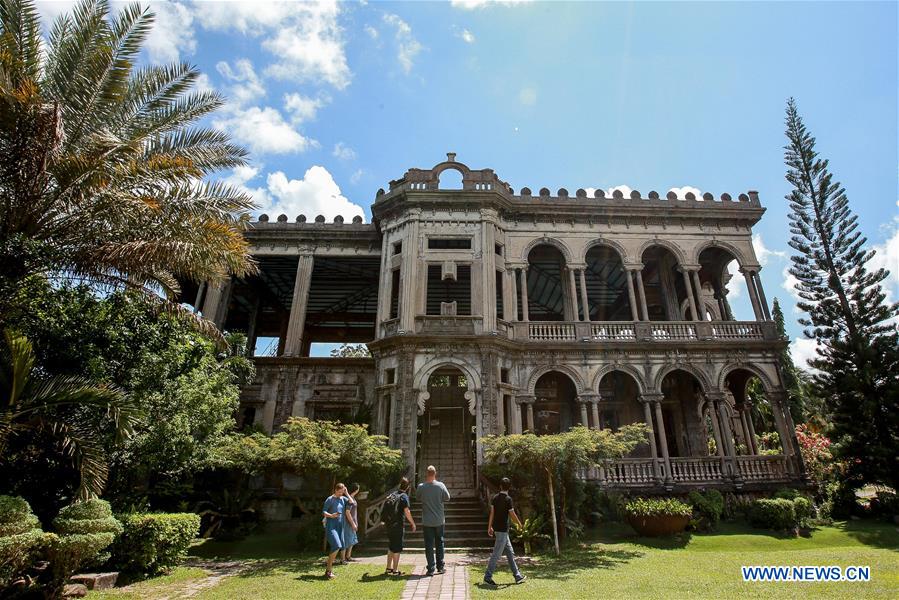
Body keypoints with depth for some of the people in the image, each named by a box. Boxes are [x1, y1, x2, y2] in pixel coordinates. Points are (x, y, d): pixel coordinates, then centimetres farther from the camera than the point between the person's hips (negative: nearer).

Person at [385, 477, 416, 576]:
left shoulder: (392, 495, 11)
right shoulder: (404, 496, -11)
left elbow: (386, 510, 17)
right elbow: (407, 512, -17)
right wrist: (413, 523, -8)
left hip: (389, 525, 7)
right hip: (398, 525, -7)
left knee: (391, 547, 18)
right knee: (397, 548, 2)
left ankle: (389, 568, 24)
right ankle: (395, 570, 7)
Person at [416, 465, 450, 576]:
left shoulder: (421, 487, -12)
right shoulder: (440, 485, -12)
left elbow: (418, 498, 5)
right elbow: (447, 498, -1)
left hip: (427, 521, -1)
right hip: (439, 520, 1)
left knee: (429, 545, 8)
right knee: (440, 543, 16)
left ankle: (430, 569, 9)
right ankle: (440, 567, 21)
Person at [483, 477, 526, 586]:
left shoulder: (495, 498, 5)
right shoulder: (508, 499, -14)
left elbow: (492, 513, 7)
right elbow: (512, 515, -11)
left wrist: (489, 527, 12)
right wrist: (519, 524, 7)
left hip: (497, 528, 7)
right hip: (503, 529, -7)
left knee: (510, 553, 15)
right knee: (496, 554, -2)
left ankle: (517, 576, 21)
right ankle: (487, 577, 2)